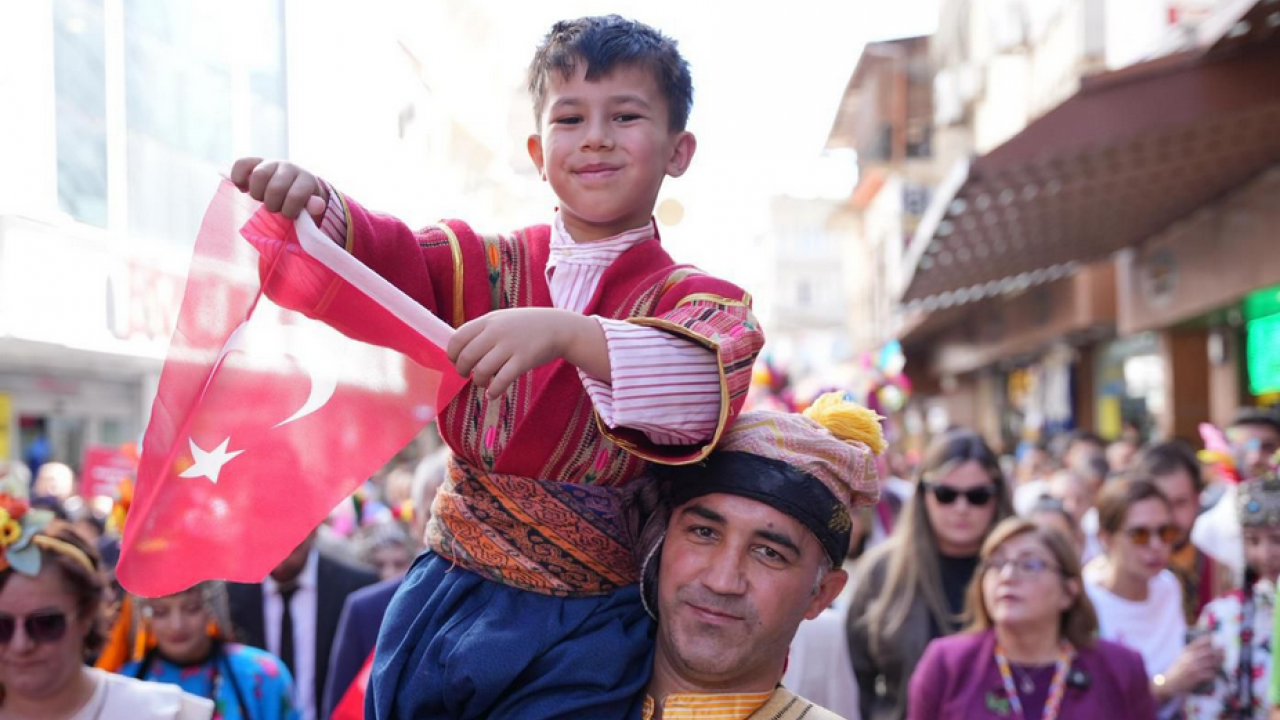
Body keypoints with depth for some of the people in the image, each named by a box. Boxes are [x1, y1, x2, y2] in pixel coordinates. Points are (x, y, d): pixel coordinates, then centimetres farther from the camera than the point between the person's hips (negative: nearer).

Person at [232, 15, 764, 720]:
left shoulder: (695, 299, -5)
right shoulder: (486, 268, 6)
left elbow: (712, 382, -26)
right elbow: (381, 261, -8)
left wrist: (567, 334, -42)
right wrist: (304, 206, -30)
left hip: (579, 635, -3)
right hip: (442, 606, 3)